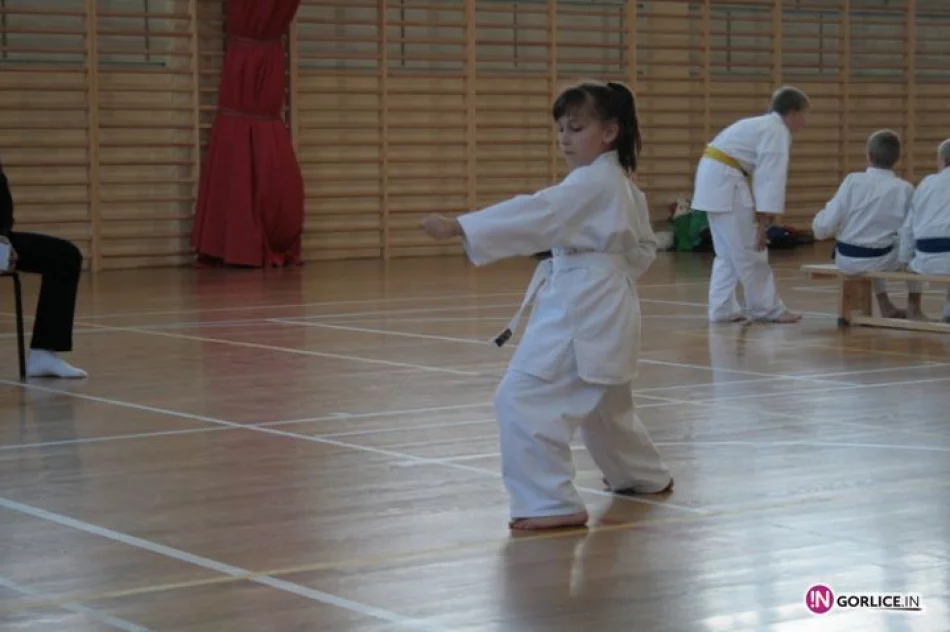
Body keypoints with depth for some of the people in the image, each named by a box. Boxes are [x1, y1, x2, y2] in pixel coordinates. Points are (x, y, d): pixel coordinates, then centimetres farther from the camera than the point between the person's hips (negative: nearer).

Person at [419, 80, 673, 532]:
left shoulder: (592, 184, -17)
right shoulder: (620, 184, 14)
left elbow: (535, 214, -28)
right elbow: (645, 247, 23)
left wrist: (457, 227, -33)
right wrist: (610, 272, 13)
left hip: (580, 310, -11)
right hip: (605, 305, 11)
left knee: (523, 398, -15)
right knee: (604, 401, 29)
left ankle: (550, 502, -15)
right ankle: (643, 476, 50)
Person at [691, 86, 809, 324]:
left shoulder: (765, 126, 21)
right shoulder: (778, 132, -9)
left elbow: (761, 171, 20)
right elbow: (771, 176, -16)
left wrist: (761, 216, 15)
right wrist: (765, 219, -19)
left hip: (713, 177, 10)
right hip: (724, 179, -10)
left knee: (728, 251, 15)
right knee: (749, 251, -2)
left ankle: (722, 308, 15)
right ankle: (768, 309, 5)